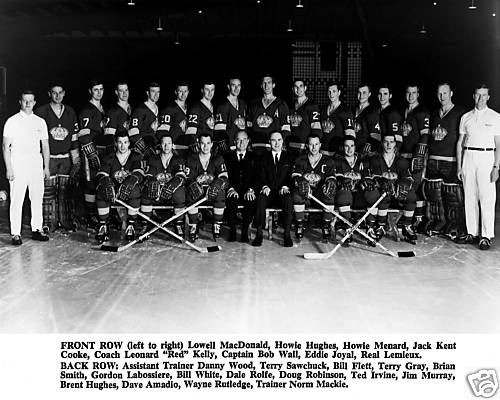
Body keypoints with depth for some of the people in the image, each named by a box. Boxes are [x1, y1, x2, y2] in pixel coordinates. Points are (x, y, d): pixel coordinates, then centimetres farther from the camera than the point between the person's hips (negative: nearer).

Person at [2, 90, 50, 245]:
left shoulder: (40, 122, 12)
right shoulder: (12, 121, 2)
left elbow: (45, 146, 16)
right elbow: (6, 147, 0)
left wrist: (46, 167, 11)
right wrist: (8, 168, -8)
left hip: (36, 164, 4)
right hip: (18, 164, -4)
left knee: (37, 198, 6)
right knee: (16, 200, -4)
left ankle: (37, 229, 15)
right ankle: (16, 233, -1)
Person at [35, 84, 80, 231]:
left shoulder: (70, 112, 12)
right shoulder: (41, 112, 1)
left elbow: (74, 137, 15)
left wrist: (76, 159, 12)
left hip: (66, 158, 3)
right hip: (47, 158, -3)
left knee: (66, 190, 4)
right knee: (48, 190, -4)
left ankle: (67, 221, 14)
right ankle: (48, 223, 3)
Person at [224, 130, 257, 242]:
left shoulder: (253, 157, 17)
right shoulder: (227, 156, 17)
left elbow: (256, 177, 6)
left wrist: (251, 190, -13)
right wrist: (231, 188, -14)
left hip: (248, 192, 0)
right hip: (233, 191, 0)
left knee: (251, 201, -33)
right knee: (231, 200, -33)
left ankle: (245, 232, -20)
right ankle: (232, 231, -19)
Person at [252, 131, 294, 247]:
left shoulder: (288, 157, 14)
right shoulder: (264, 157, 14)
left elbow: (291, 176, 6)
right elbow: (261, 176, 4)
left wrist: (286, 186, -15)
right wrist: (264, 186, -16)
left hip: (283, 192, 0)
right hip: (268, 192, 0)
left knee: (288, 199, -34)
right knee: (261, 199, -33)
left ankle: (287, 234, -31)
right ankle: (259, 234, -28)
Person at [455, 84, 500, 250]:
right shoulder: (466, 117, 12)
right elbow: (460, 143, 14)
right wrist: (459, 166, 7)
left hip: (486, 157, -3)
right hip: (468, 157, 3)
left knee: (487, 198, -7)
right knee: (469, 196, 5)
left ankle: (487, 236, -3)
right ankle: (472, 233, 12)